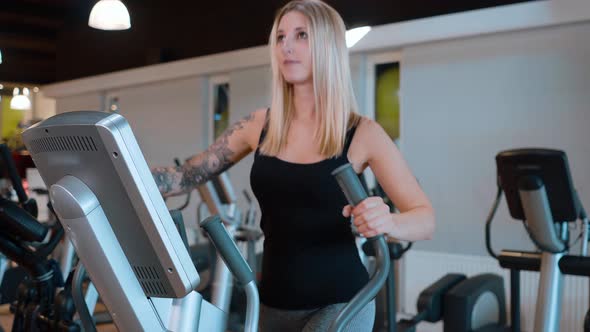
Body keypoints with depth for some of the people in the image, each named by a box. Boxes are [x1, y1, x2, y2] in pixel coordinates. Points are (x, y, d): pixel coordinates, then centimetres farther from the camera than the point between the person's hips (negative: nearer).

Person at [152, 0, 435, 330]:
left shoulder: (362, 134, -9)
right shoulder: (259, 126, 1)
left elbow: (426, 219, -10)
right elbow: (187, 177, 5)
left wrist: (388, 222, -32)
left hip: (339, 302, -4)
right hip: (274, 302, 4)